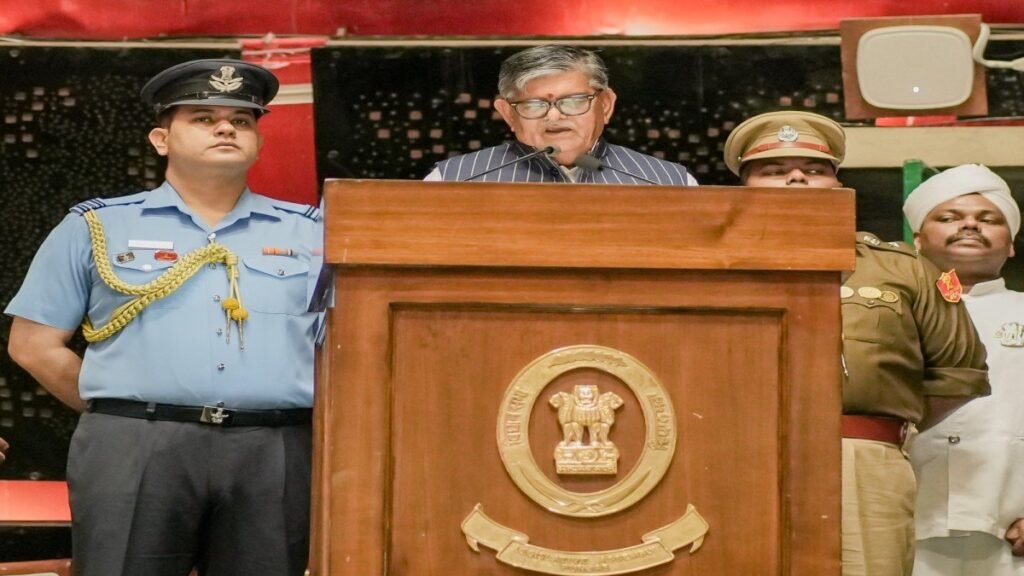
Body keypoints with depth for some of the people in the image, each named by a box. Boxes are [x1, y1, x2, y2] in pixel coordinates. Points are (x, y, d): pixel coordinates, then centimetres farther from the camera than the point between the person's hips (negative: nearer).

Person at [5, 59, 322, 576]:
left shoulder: (311, 233, 14)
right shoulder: (97, 227, 10)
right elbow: (34, 345, 9)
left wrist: (308, 415, 2)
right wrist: (122, 414, 5)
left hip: (274, 455, 2)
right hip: (134, 452, -1)